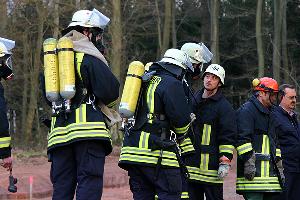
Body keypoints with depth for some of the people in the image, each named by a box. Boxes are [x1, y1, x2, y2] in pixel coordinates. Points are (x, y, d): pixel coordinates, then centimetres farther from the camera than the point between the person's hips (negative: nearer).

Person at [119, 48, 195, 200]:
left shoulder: (146, 81, 22)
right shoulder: (172, 84, -5)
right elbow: (181, 118, -11)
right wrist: (180, 136, 11)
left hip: (132, 148, 8)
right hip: (156, 152, -8)